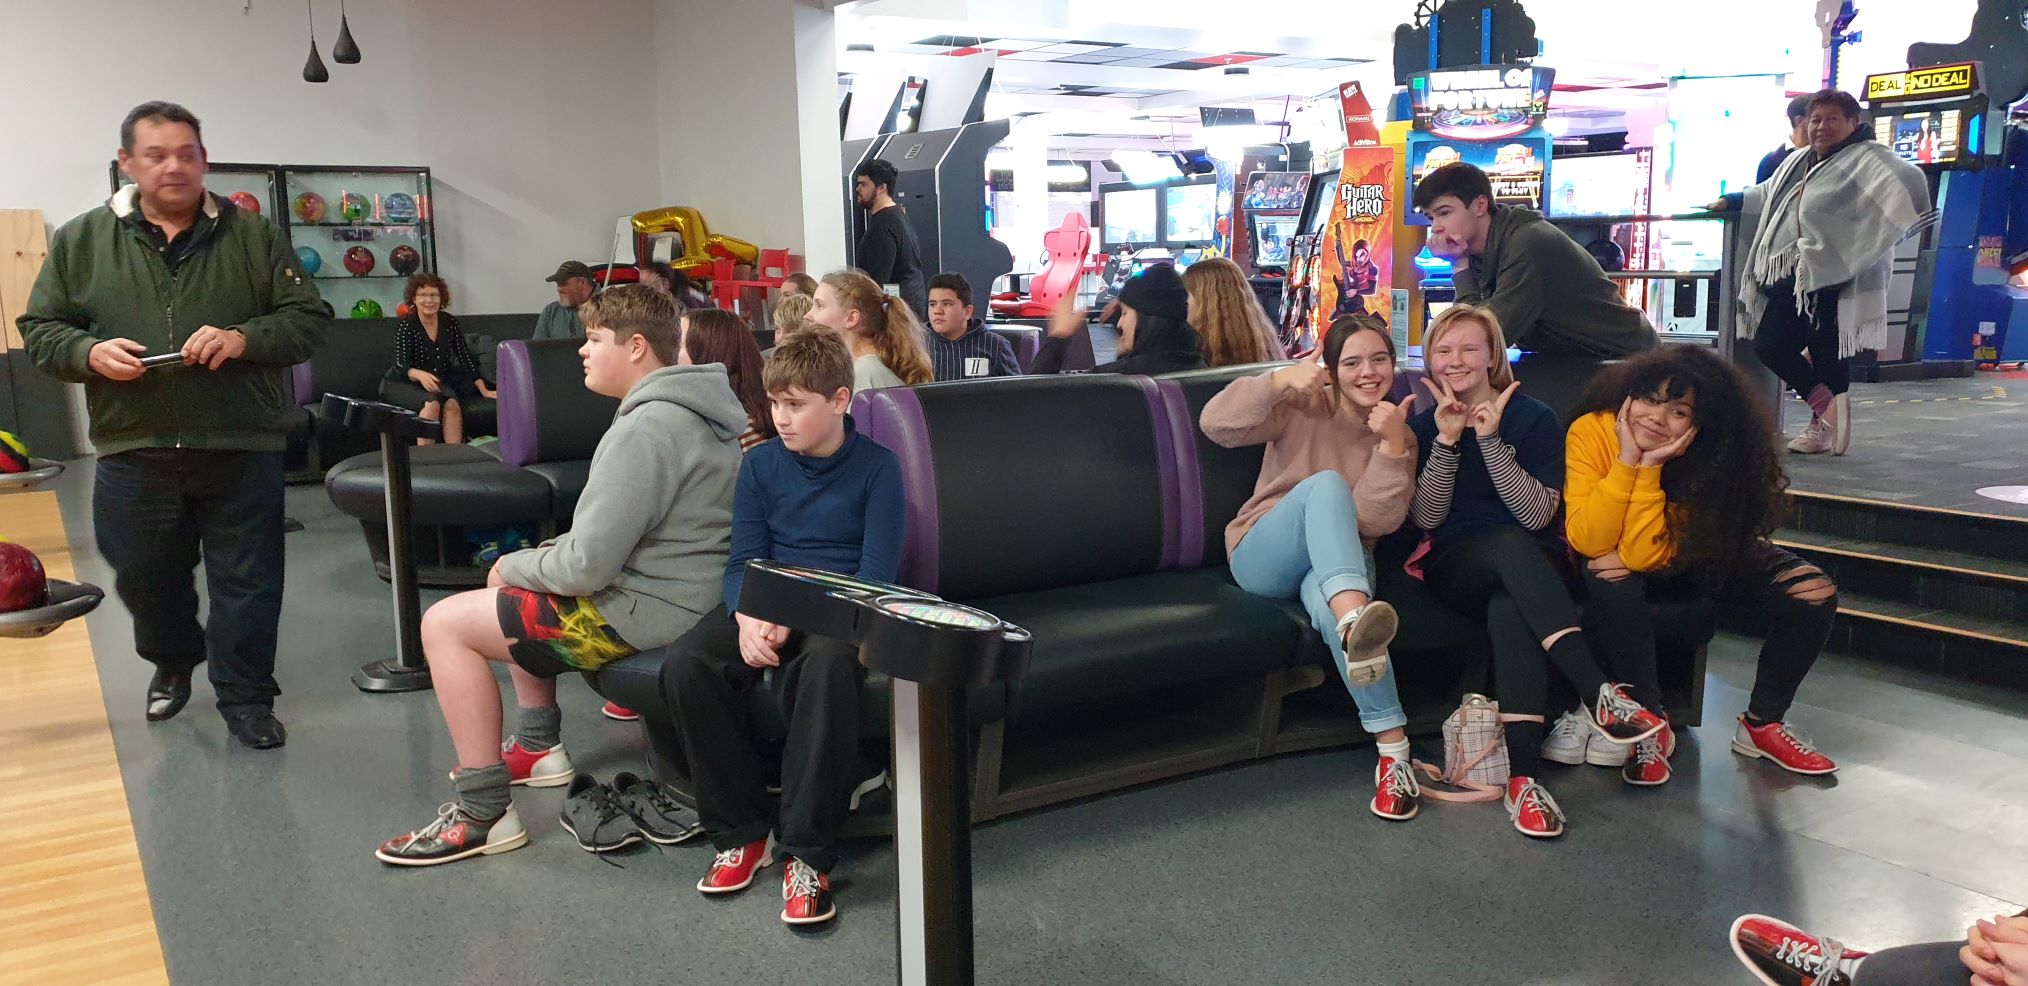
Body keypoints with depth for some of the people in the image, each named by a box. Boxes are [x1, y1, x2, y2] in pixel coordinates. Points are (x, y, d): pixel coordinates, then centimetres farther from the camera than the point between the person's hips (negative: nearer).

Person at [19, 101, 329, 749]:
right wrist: (89, 352, -11)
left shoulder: (254, 235, 3)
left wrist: (244, 339, -17)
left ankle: (246, 699, 15)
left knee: (247, 583, 1)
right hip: (133, 454, 2)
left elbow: (309, 319, 1)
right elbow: (40, 330, 10)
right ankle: (173, 662, 43)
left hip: (242, 451, -2)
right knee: (144, 576, 16)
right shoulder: (81, 241, 7)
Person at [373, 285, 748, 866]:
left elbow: (587, 566, -25)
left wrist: (514, 567, -4)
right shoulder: (697, 407, 9)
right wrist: (523, 564, 10)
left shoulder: (645, 428, -23)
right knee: (512, 581, 27)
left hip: (648, 611, -10)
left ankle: (484, 816, 0)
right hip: (685, 589, 10)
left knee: (445, 623, -5)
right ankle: (540, 748, 32)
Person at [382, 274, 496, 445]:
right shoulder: (405, 326, -14)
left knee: (452, 403, -29)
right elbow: (401, 366, -23)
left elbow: (465, 358, 1)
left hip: (436, 383, 3)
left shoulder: (450, 322, -2)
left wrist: (484, 390, -5)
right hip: (400, 384, -3)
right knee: (432, 403, -33)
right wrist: (420, 375, -46)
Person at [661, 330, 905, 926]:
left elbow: (878, 573, -7)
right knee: (686, 665, -27)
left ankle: (808, 853, -27)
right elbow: (743, 560, 4)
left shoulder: (877, 466, -1)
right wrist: (748, 616, -21)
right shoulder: (760, 464, 9)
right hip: (766, 604, 4)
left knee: (826, 664, -40)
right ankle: (743, 830, -10)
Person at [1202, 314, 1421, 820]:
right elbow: (1216, 424, -16)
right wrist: (1279, 379, -26)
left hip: (1340, 563, 1)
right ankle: (1357, 621, -54)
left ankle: (1393, 751, -37)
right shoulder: (1301, 406, 0)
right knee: (1325, 484, -33)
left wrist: (1392, 445, -19)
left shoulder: (1400, 436, 8)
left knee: (1331, 607, -38)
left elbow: (1376, 522, -9)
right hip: (1264, 558, -1)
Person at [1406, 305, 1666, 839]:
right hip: (1455, 567, 0)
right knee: (1510, 545, -37)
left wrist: (1490, 440, -17)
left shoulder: (1533, 418, 4)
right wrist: (1446, 440, -14)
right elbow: (1427, 518, -3)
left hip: (1532, 566, 0)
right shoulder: (1422, 424, 10)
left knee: (1508, 609, -38)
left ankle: (1523, 774, -47)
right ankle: (1600, 692, -47)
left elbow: (1539, 515, -9)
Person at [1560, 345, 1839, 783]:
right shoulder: (1592, 430, -27)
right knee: (1611, 580, -37)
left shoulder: (1709, 458, -23)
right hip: (1613, 565, -3)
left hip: (1689, 559, 3)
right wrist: (1627, 460, -38)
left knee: (1812, 593, -13)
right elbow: (1588, 542, -32)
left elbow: (1644, 556, -32)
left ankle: (1761, 726, 6)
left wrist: (1649, 469, -38)